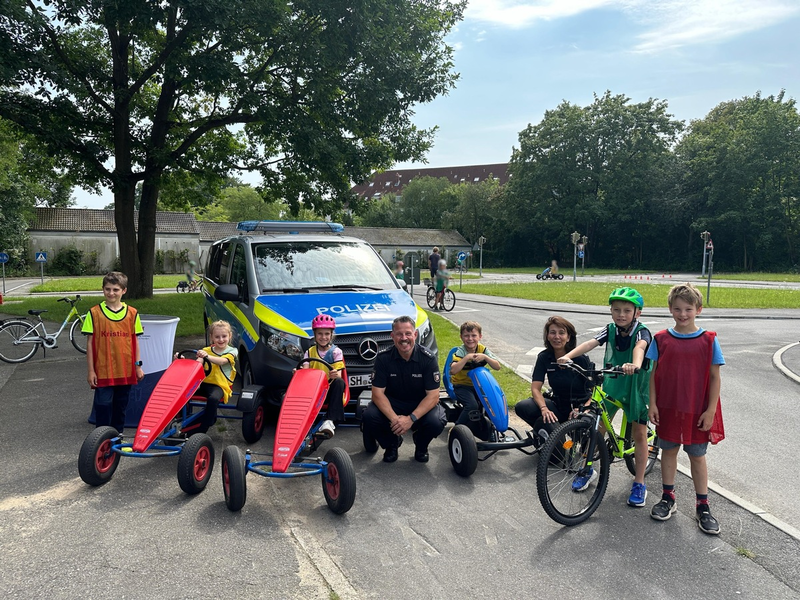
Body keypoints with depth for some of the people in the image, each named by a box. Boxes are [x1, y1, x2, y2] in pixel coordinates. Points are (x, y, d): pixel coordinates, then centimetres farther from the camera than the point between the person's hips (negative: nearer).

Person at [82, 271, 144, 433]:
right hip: (103, 370, -2)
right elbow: (90, 343, -1)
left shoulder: (132, 313, 3)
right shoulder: (94, 313, -3)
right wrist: (91, 370, -3)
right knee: (103, 405, 0)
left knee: (121, 405, 14)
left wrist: (138, 366, 7)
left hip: (125, 370, 3)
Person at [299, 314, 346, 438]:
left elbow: (338, 374, -12)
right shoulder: (310, 352, 8)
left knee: (339, 382, -35)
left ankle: (330, 421, -42)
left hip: (330, 390, -2)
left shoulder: (336, 351, 0)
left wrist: (335, 375, -38)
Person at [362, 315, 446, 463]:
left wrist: (411, 418, -30)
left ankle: (421, 445, 8)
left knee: (436, 422, -32)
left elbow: (433, 395, -17)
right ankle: (392, 443, 7)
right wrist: (394, 418, -30)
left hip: (421, 405, -1)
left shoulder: (428, 358, -15)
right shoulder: (383, 358, -12)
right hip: (392, 404, 1)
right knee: (369, 416, -28)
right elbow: (377, 393, -14)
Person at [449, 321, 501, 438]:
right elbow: (453, 371, -30)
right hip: (462, 385, -5)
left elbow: (497, 367, -10)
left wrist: (485, 357, -25)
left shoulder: (483, 349, -1)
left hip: (478, 384, 5)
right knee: (472, 405, -28)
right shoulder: (460, 351, -13)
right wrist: (467, 357, -33)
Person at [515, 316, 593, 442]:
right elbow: (535, 388, -9)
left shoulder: (580, 358, -14)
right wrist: (544, 408, -29)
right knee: (521, 407, -21)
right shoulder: (544, 357, -4)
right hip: (558, 405, 5)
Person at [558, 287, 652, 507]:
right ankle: (589, 470, 24)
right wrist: (568, 355, -38)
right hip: (611, 384, 3)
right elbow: (590, 343, -21)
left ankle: (639, 483, 16)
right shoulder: (610, 330, -6)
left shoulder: (642, 332, -17)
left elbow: (639, 347, -40)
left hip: (636, 388, -3)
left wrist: (635, 364, -62)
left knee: (639, 434, 3)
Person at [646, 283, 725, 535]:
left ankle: (702, 506, 22)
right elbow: (654, 374, 1)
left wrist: (710, 410, -8)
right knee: (669, 450, 13)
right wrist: (652, 404, -4)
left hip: (697, 411, -1)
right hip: (668, 408, 2)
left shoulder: (709, 340, -6)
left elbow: (714, 377, -4)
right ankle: (668, 498, 28)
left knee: (697, 456, 9)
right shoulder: (661, 339, -2)